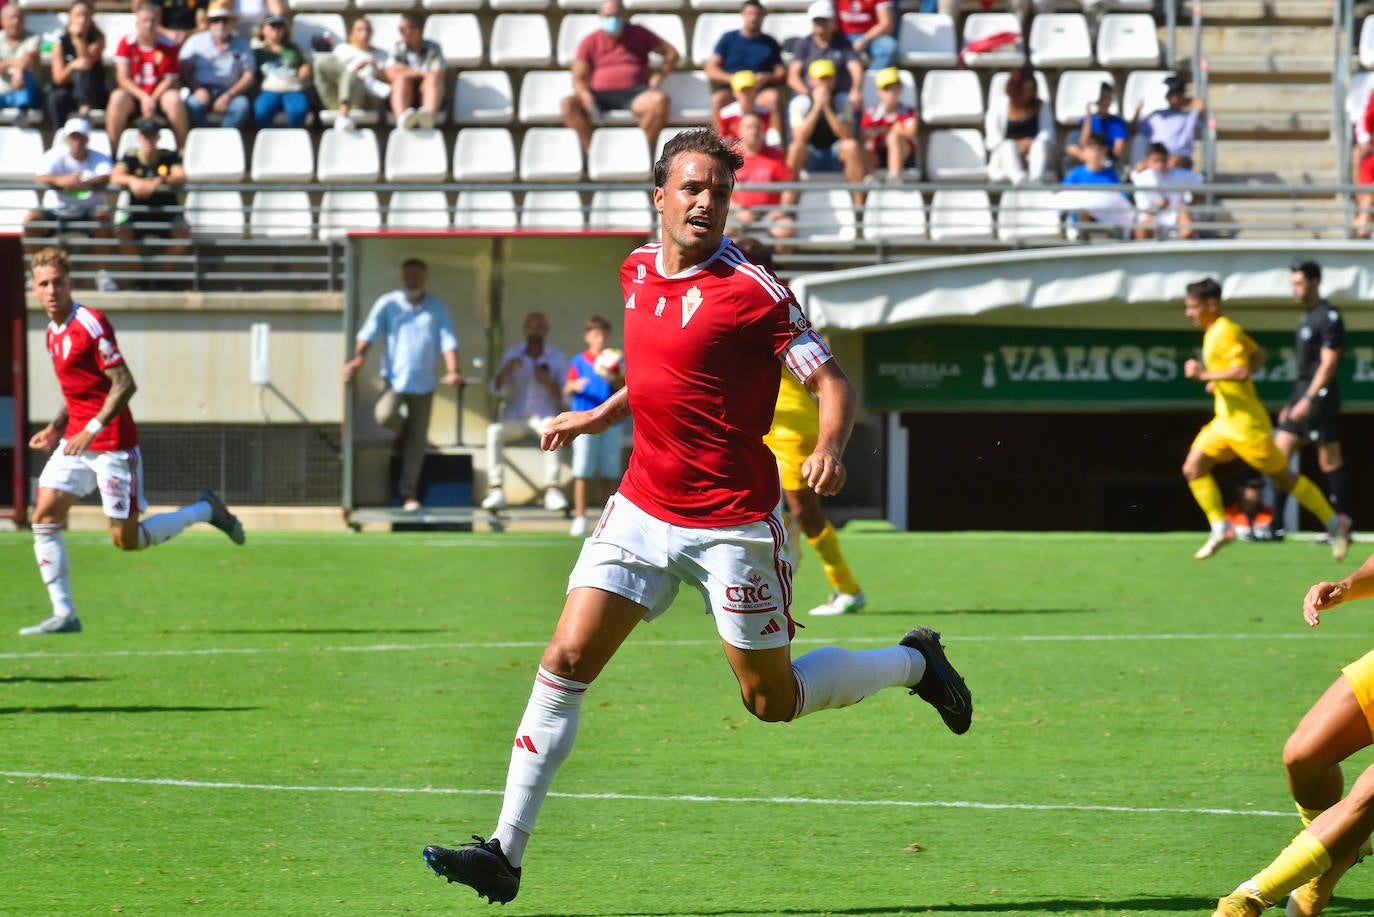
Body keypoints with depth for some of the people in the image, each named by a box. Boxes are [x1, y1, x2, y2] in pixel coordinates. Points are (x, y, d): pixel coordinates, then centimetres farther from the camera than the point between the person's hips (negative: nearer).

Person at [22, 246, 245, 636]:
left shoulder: (91, 324, -15)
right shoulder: (53, 332, 11)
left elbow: (124, 384, -19)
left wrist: (92, 430, -23)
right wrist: (56, 428, 11)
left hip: (113, 445, -8)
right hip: (76, 441, 8)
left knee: (126, 539, -2)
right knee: (44, 518, -7)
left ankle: (205, 510, 19)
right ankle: (63, 614, -3)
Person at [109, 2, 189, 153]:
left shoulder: (167, 45, -1)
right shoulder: (126, 43, -1)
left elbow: (170, 79, -4)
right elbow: (123, 79, -6)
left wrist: (153, 99, -19)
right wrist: (144, 97, -20)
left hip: (159, 95, 0)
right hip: (134, 97, 0)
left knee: (174, 98, -32)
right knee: (118, 97, -32)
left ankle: (184, 151, -25)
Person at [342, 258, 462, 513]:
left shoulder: (437, 307, 9)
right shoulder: (388, 304, 4)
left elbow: (448, 341, 2)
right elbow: (368, 333, -5)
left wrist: (452, 371, -14)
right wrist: (357, 360, -23)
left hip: (424, 383, 1)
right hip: (395, 377, -1)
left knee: (417, 442, 0)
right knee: (384, 415, -28)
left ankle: (409, 493, 9)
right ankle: (402, 427, 10)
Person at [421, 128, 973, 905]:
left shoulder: (752, 290, -14)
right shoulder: (638, 271, 7)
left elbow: (833, 383, -15)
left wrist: (830, 447, -34)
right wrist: (594, 418, 23)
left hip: (733, 523, -5)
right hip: (643, 510, 5)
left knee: (773, 699, 6)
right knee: (567, 661, -7)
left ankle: (912, 663, 33)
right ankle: (506, 852, -5)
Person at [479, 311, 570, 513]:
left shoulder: (557, 358, 7)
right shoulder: (513, 355, 11)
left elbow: (566, 396, 1)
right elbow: (496, 389, 3)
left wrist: (548, 383, -18)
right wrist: (505, 371, -17)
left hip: (544, 416, -2)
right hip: (514, 418, 2)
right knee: (494, 430, -30)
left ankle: (552, 490, -40)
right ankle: (496, 491, -35)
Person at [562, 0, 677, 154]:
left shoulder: (639, 34, 14)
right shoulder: (590, 43, 13)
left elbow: (672, 53, 16)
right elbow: (578, 79, 7)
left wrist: (659, 76, -1)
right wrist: (587, 98, -15)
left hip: (634, 93, -1)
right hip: (601, 94, 1)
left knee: (660, 100, -35)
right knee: (568, 103, -29)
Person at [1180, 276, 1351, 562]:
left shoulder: (1224, 333, -18)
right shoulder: (1214, 332, 11)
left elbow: (1242, 371, -30)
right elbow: (1259, 355, 21)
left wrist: (1206, 375, -26)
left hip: (1246, 424, -10)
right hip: (1225, 421, 10)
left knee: (1282, 476, 0)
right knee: (1193, 468, -2)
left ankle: (1334, 524, 11)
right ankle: (1220, 529, -2)